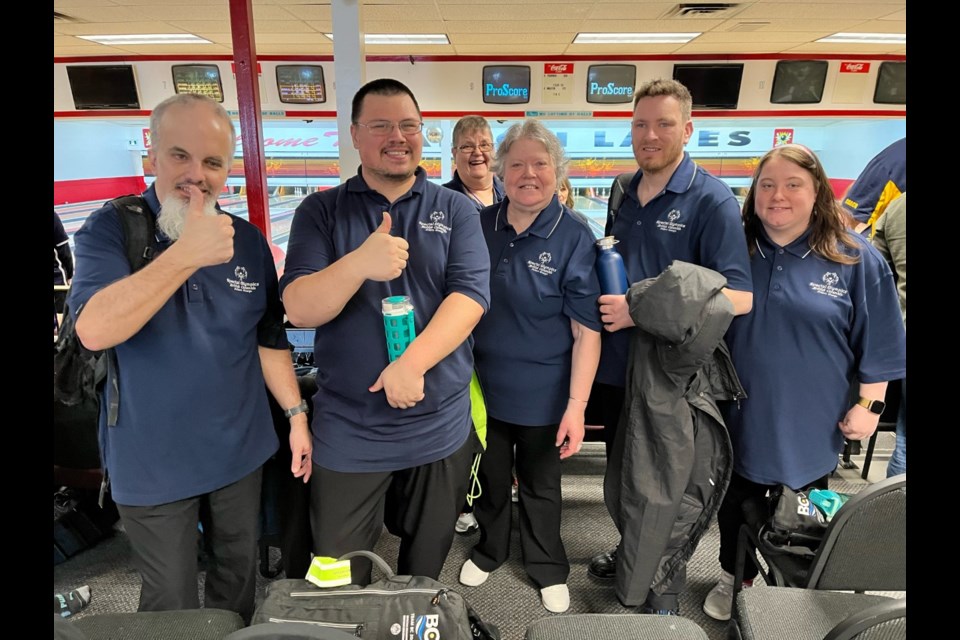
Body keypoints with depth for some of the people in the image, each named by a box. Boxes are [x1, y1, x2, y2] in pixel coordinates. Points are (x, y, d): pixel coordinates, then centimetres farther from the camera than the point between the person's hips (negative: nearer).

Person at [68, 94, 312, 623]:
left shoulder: (249, 240, -1)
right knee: (171, 603, 15)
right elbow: (94, 330, -27)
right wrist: (186, 254, -36)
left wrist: (295, 413, 5)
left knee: (239, 571, 22)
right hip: (151, 463, -3)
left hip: (240, 452, 3)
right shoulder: (109, 230, -11)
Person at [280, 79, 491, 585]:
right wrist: (358, 264, -30)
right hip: (348, 433, 0)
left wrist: (412, 363, -26)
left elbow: (470, 294, -11)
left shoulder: (456, 211, 1)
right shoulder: (321, 212, 0)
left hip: (440, 429, 1)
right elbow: (299, 309, -10)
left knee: (426, 569, 23)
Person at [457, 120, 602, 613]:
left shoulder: (574, 237, -15)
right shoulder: (479, 225, -3)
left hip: (541, 393, -3)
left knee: (540, 486, 18)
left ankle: (547, 567, 43)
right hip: (482, 384, 3)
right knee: (489, 478, 22)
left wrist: (576, 405, -18)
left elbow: (586, 330, -15)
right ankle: (489, 548, 49)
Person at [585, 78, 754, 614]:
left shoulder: (712, 199, -13)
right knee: (620, 480, 21)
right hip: (616, 365, 6)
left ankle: (665, 590, 36)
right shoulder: (625, 193, 6)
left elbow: (739, 297, -20)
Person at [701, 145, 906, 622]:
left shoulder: (855, 258, -9)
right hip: (741, 416, 2)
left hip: (809, 421, -2)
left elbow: (877, 343, -4)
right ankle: (734, 578, 41)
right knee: (736, 505, 18)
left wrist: (868, 405, -6)